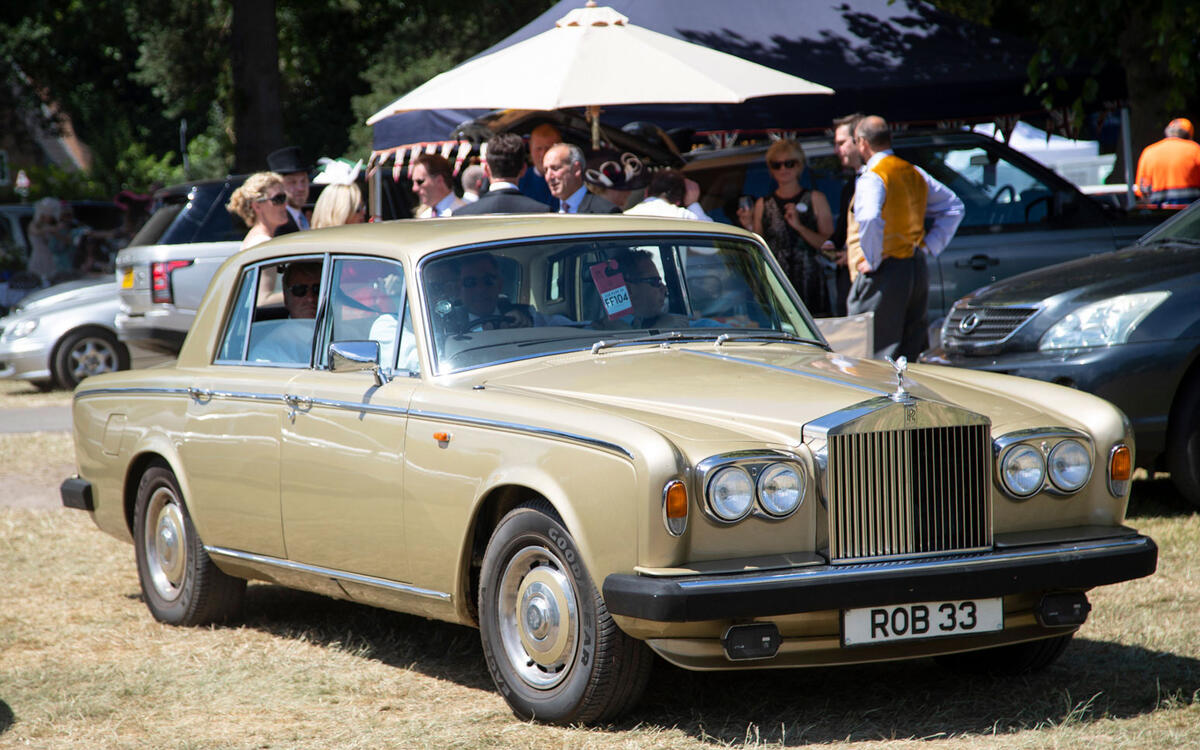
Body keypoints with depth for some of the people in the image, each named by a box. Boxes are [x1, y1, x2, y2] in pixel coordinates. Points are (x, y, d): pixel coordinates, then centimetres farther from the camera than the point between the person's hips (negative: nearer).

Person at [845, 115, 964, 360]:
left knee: (876, 359, -7)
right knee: (915, 356, 11)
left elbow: (870, 219, -31)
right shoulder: (915, 173, 13)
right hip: (918, 270, 8)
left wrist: (872, 261, -19)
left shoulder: (872, 178, -12)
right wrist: (929, 244, 15)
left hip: (882, 276, -8)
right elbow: (953, 207, 21)